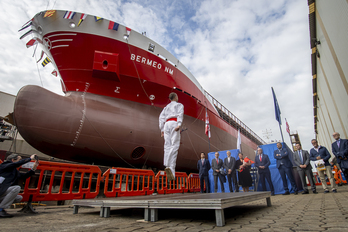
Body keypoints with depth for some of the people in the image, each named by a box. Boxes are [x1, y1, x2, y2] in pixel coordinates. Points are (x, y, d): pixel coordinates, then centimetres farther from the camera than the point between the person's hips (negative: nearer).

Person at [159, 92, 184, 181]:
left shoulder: (167, 107, 30)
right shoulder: (179, 105, 18)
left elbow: (161, 117, 17)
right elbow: (180, 114, -3)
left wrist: (162, 129, 11)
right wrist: (179, 124, -17)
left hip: (166, 124, 5)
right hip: (174, 123, -4)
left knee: (168, 146, -4)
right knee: (175, 145, -14)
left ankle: (171, 171, -14)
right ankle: (169, 166, -33)